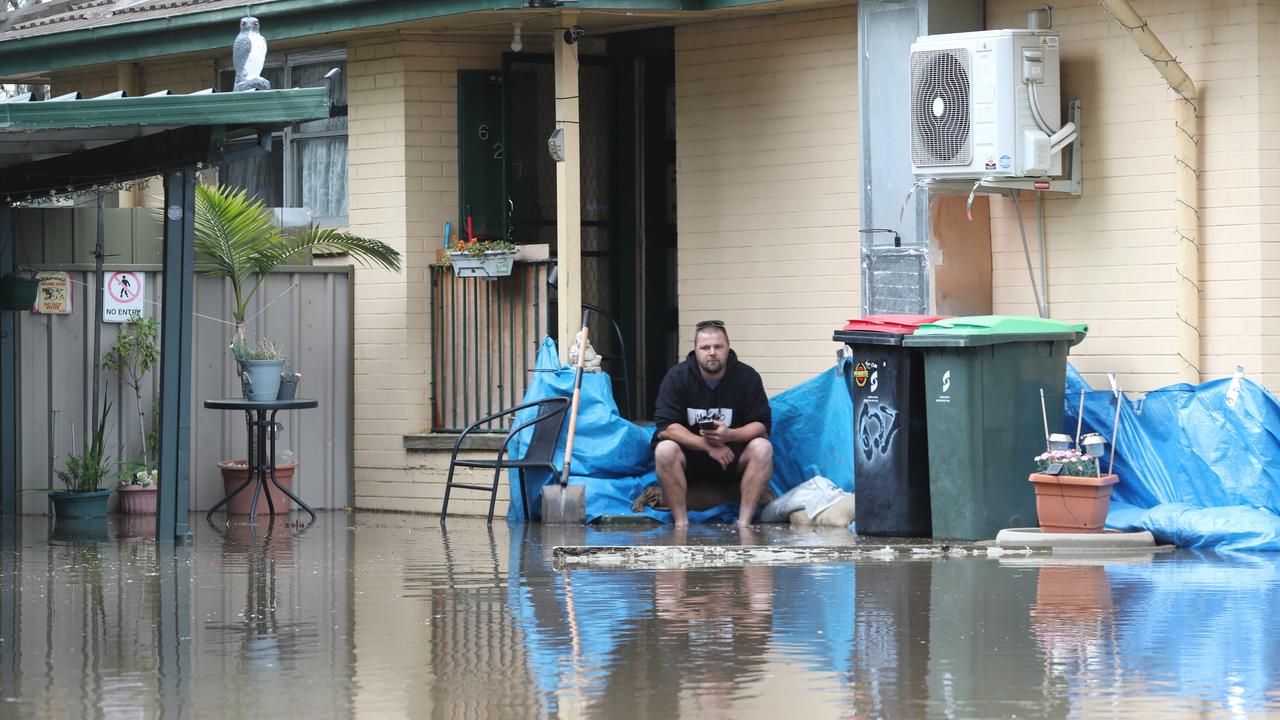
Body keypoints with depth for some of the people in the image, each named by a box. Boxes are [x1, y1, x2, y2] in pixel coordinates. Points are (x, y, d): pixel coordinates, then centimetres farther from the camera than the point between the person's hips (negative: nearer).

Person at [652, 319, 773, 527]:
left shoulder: (747, 377, -7)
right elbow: (665, 426, -16)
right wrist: (707, 445, -25)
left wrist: (729, 435, -29)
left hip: (733, 455, 1)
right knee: (665, 450, -32)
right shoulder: (676, 377, -9)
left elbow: (762, 424, -9)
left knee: (762, 448, -28)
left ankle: (744, 524, -28)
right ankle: (681, 524, -27)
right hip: (690, 454, -1)